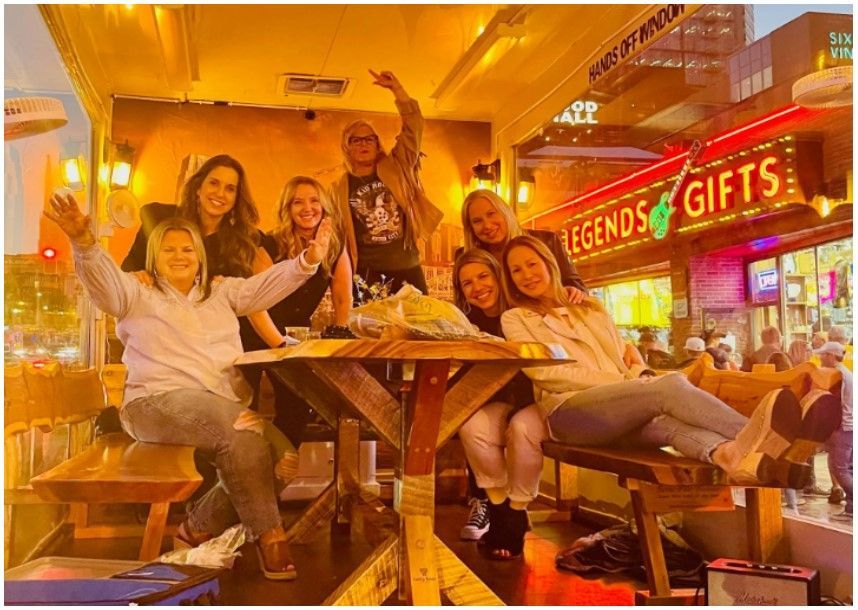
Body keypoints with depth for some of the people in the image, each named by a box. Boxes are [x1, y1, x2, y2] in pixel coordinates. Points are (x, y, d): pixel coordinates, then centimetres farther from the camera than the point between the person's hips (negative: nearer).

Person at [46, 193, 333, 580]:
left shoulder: (221, 292, 24)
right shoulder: (137, 296, 14)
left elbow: (269, 284, 12)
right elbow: (101, 276, -6)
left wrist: (308, 261, -6)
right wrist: (83, 241, -28)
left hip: (228, 404, 5)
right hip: (159, 400, -5)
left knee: (284, 453, -20)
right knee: (242, 433, -34)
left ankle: (200, 527, -2)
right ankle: (268, 534, -20)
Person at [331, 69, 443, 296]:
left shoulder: (396, 169, 8)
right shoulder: (340, 188, 6)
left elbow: (413, 128, -1)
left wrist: (396, 89, -9)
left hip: (407, 269, 2)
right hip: (367, 275, -1)